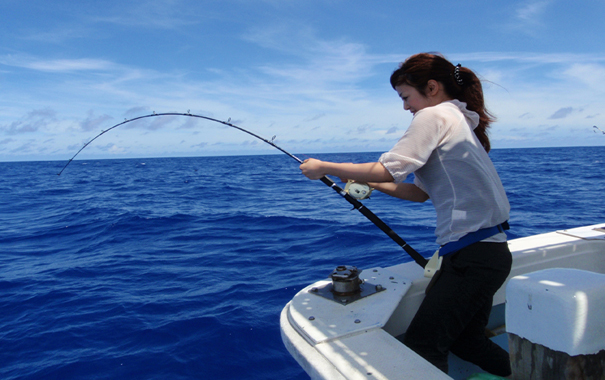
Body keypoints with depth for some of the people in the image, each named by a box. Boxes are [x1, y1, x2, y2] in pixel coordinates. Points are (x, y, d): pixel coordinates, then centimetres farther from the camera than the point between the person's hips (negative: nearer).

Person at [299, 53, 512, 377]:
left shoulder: (435, 116, -10)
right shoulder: (460, 120, 20)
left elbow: (386, 169, -15)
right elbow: (419, 192, 18)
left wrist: (324, 168, -5)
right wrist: (371, 182, 10)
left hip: (474, 256, -10)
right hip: (486, 251, 10)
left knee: (420, 348, -4)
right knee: (466, 341, 22)